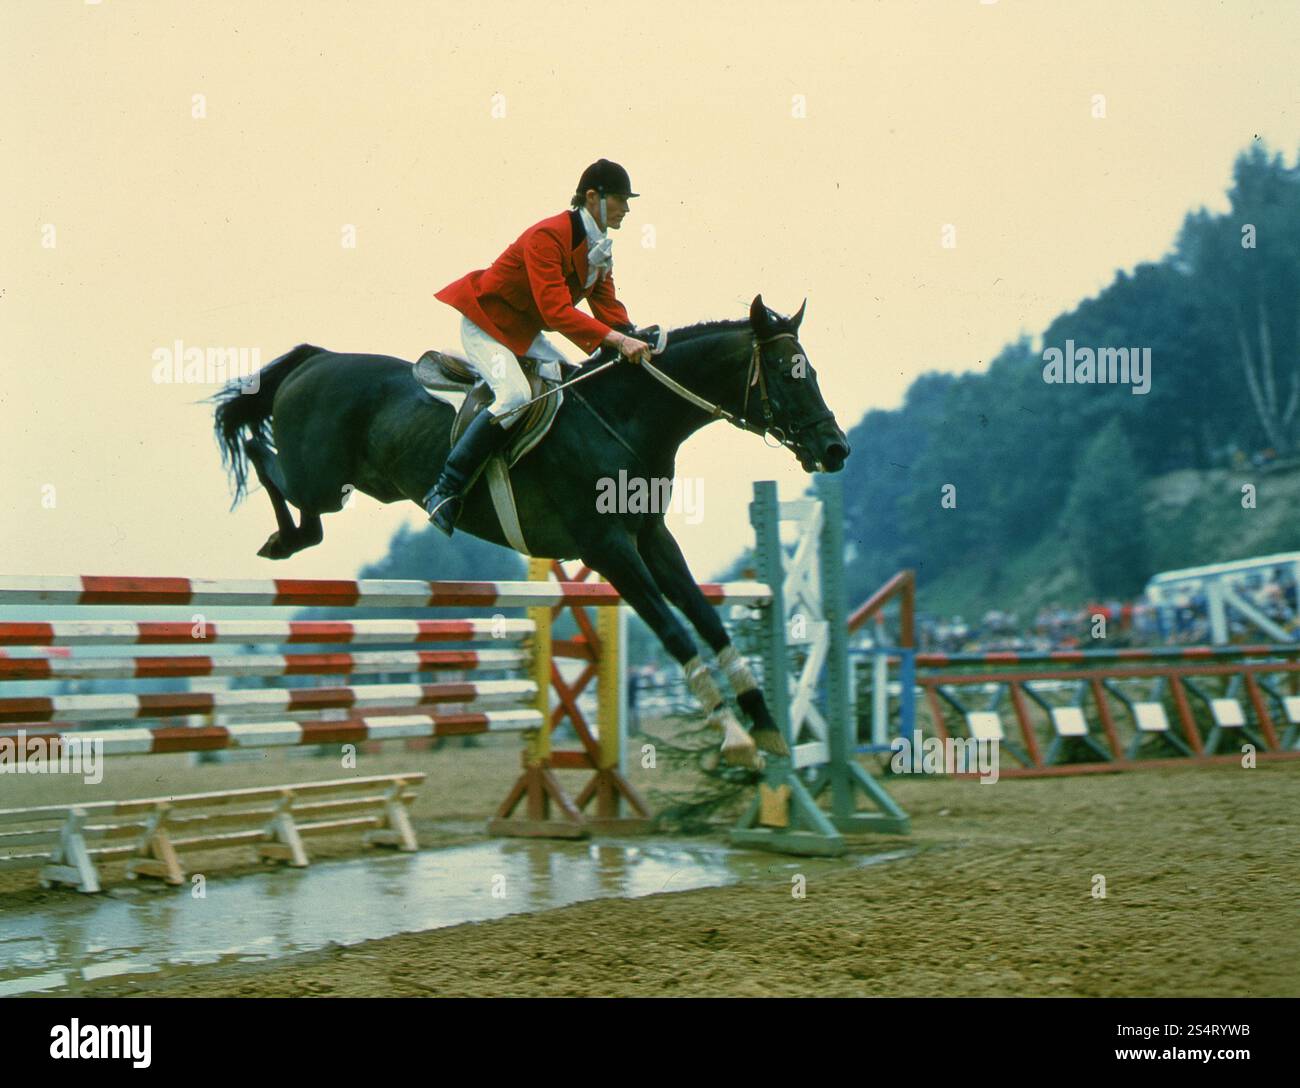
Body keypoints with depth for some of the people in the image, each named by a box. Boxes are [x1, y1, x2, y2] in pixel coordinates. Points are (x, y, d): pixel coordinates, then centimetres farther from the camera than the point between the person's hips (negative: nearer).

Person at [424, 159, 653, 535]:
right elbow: (555, 310, -38)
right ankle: (445, 490, -25)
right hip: (485, 320, -10)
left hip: (524, 331, 10)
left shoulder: (600, 246, 2)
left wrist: (632, 339, -16)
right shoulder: (547, 237, -28)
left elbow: (606, 303, 2)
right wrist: (615, 339, -45)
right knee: (515, 394, -28)